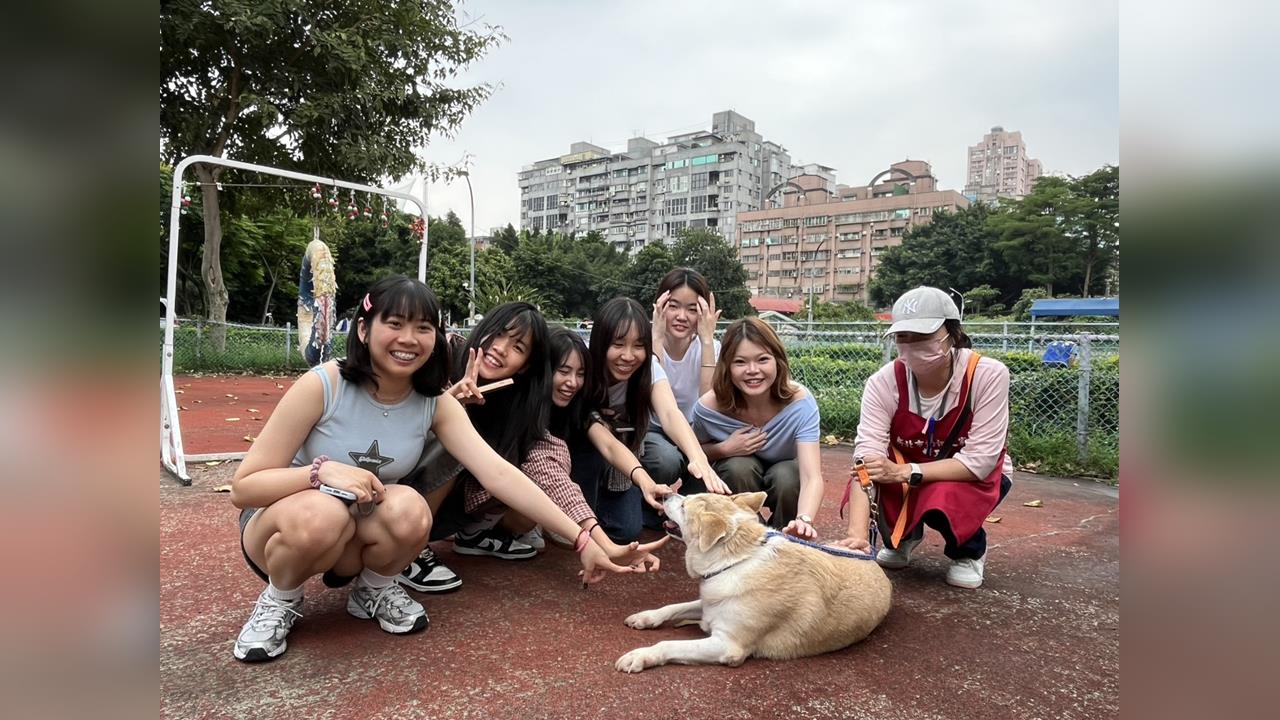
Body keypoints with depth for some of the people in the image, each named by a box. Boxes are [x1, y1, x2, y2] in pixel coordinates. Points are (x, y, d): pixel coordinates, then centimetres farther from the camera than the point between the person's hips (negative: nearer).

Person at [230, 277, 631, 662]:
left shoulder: (436, 404, -12)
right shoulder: (322, 385, -23)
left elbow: (499, 473, -20)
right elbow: (242, 488, -18)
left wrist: (582, 540, -27)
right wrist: (321, 471, -37)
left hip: (362, 535, 3)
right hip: (282, 523, -2)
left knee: (408, 510, -31)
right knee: (322, 512, -37)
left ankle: (374, 590, 2)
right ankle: (280, 599, -3)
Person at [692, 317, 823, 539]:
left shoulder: (799, 402, -32)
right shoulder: (709, 407, -28)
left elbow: (812, 477, -40)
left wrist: (804, 520, -62)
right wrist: (724, 449, -28)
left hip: (786, 477, 0)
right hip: (738, 479, 0)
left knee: (786, 477, -33)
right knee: (739, 467, -33)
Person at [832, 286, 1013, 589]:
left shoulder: (988, 375, -30)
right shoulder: (884, 382, -26)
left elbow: (979, 461, -28)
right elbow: (867, 457, -35)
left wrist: (904, 472, -38)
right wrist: (857, 535, -47)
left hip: (975, 475, -2)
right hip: (906, 469, 2)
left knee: (944, 497, -34)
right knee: (877, 481, -29)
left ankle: (970, 551, 4)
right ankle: (903, 536, 9)